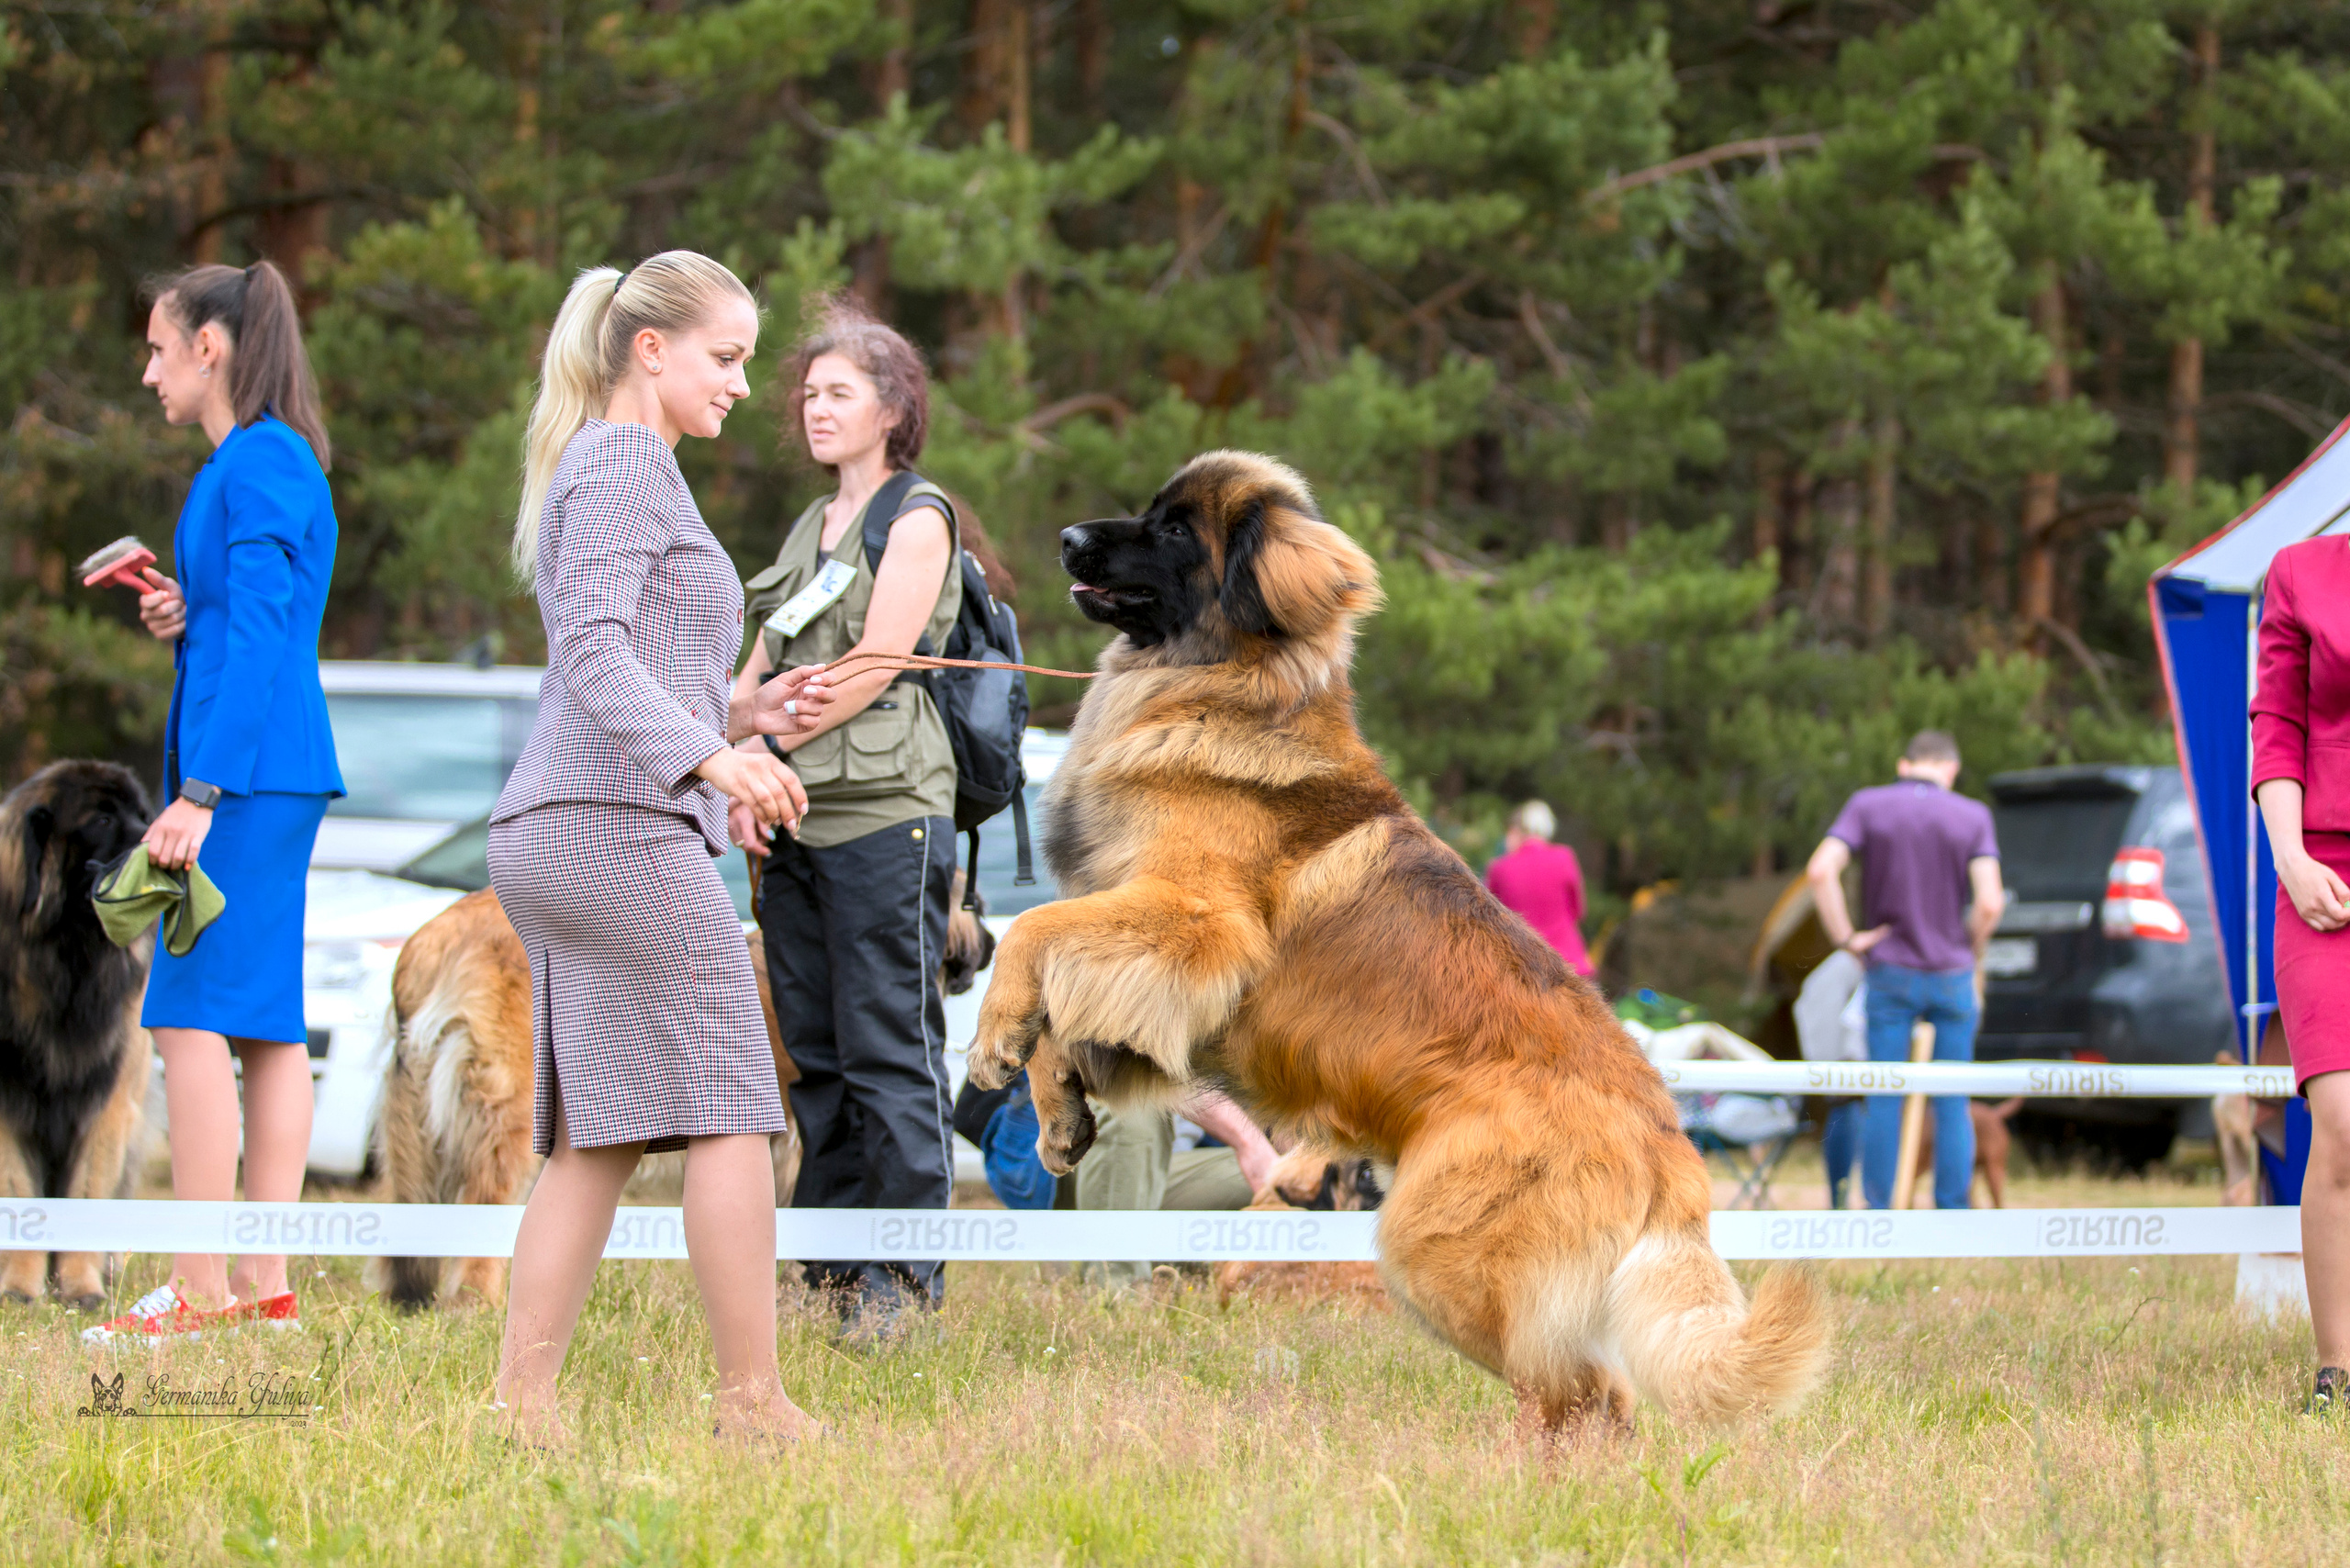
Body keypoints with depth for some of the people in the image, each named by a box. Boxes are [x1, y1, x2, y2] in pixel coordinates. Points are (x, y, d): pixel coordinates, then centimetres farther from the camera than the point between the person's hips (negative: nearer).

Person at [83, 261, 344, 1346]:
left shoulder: (258, 464, -11)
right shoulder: (267, 463, 19)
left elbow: (257, 636, -18)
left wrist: (200, 793, -21)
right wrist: (181, 618, 6)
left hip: (245, 770, -10)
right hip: (279, 772, 10)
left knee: (193, 1013, -11)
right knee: (267, 1022, 7)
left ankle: (201, 1288, -13)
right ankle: (266, 1286, 8)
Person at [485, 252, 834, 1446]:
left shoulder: (602, 473, 26)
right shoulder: (623, 467, -5)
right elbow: (594, 653, -19)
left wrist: (749, 714, 18)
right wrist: (714, 759, -30)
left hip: (553, 840, 10)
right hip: (622, 823, -10)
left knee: (598, 1138, 6)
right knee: (727, 1106, -8)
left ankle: (521, 1400, 0)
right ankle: (752, 1400, -8)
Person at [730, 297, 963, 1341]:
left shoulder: (918, 515, -3)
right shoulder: (809, 528, 20)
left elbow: (872, 668, -12)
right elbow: (762, 669, 16)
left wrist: (764, 746, -9)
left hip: (885, 815, -8)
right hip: (794, 822, 8)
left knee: (888, 1050, -8)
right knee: (813, 1050, 8)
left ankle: (906, 1269, -6)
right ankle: (829, 1265, 12)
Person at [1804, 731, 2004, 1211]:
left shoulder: (1867, 805, -1)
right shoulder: (1973, 816, -2)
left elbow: (1821, 871, -14)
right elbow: (1989, 902, -11)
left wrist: (1846, 939, -6)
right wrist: (1969, 952, 6)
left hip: (1890, 972, 0)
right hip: (1952, 973, 0)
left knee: (1883, 1100, 5)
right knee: (1952, 1104, 6)